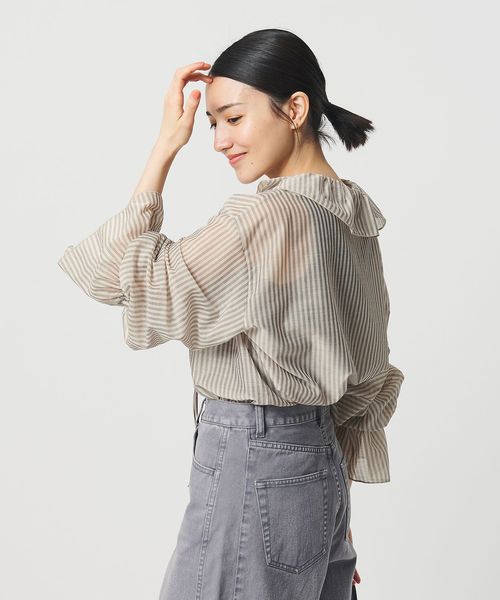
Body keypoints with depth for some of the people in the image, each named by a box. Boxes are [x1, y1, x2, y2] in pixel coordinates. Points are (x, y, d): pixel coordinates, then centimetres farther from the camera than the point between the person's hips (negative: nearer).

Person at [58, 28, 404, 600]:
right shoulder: (353, 217, 9)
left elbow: (131, 279, -16)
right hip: (322, 464, 9)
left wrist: (165, 147, -13)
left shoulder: (271, 217, -20)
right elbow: (368, 378, 14)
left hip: (252, 467, -9)